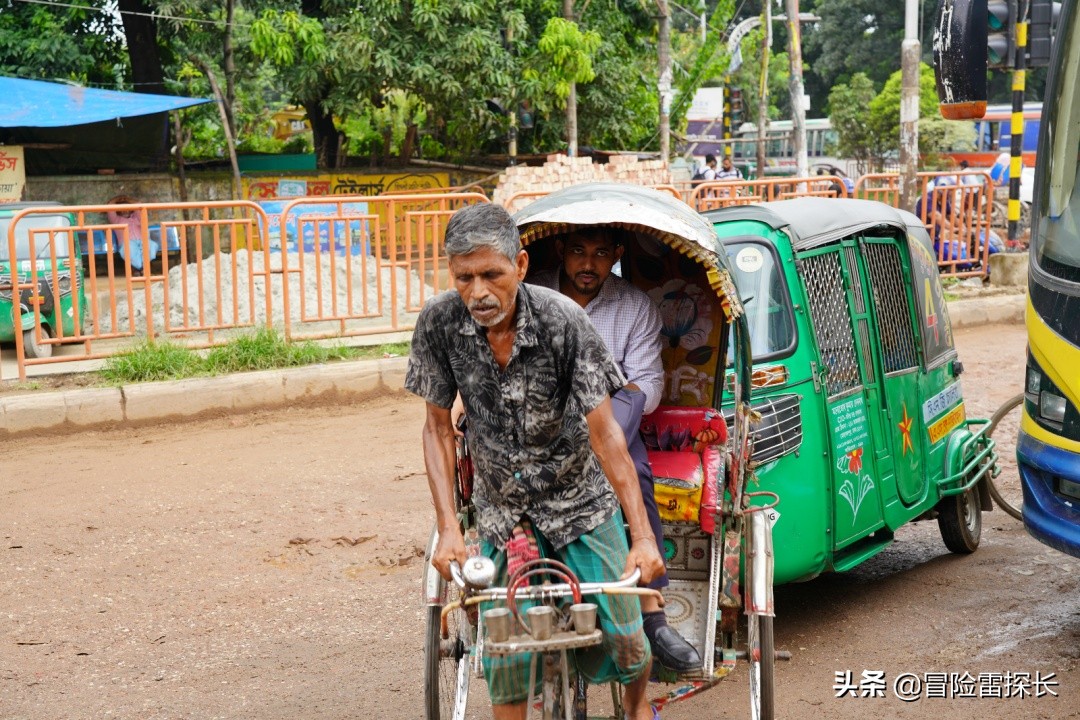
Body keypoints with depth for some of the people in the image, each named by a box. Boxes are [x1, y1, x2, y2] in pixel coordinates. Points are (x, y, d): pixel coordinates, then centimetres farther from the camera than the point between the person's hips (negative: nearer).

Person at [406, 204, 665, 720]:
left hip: (580, 500, -2)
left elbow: (604, 432, -21)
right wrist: (448, 529, -12)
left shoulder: (562, 320, -24)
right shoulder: (438, 323, -16)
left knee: (621, 634, 0)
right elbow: (438, 428, -5)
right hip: (502, 509, 2)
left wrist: (643, 537, -24)